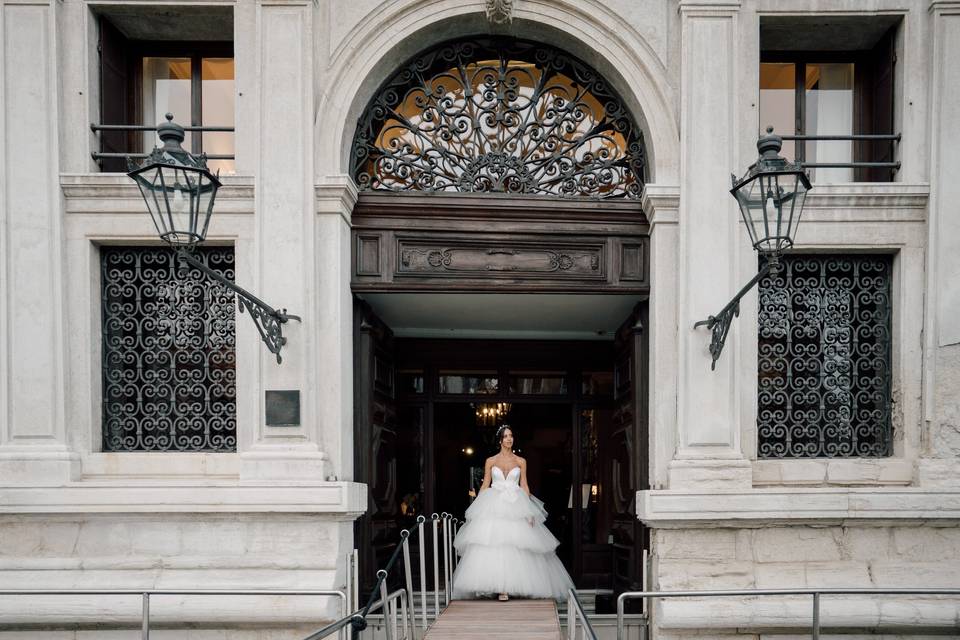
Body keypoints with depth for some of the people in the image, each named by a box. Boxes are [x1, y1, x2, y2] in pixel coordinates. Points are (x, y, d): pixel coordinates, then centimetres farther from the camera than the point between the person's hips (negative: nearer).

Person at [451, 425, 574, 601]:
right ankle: (501, 586, -10)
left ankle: (506, 587, 2)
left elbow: (524, 486, 8)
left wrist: (529, 511, -1)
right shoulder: (491, 461, 8)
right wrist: (478, 507, -1)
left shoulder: (521, 462, 9)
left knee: (515, 545, -6)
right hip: (494, 507, -1)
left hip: (515, 507, 1)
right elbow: (485, 485, 7)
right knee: (493, 545, -12)